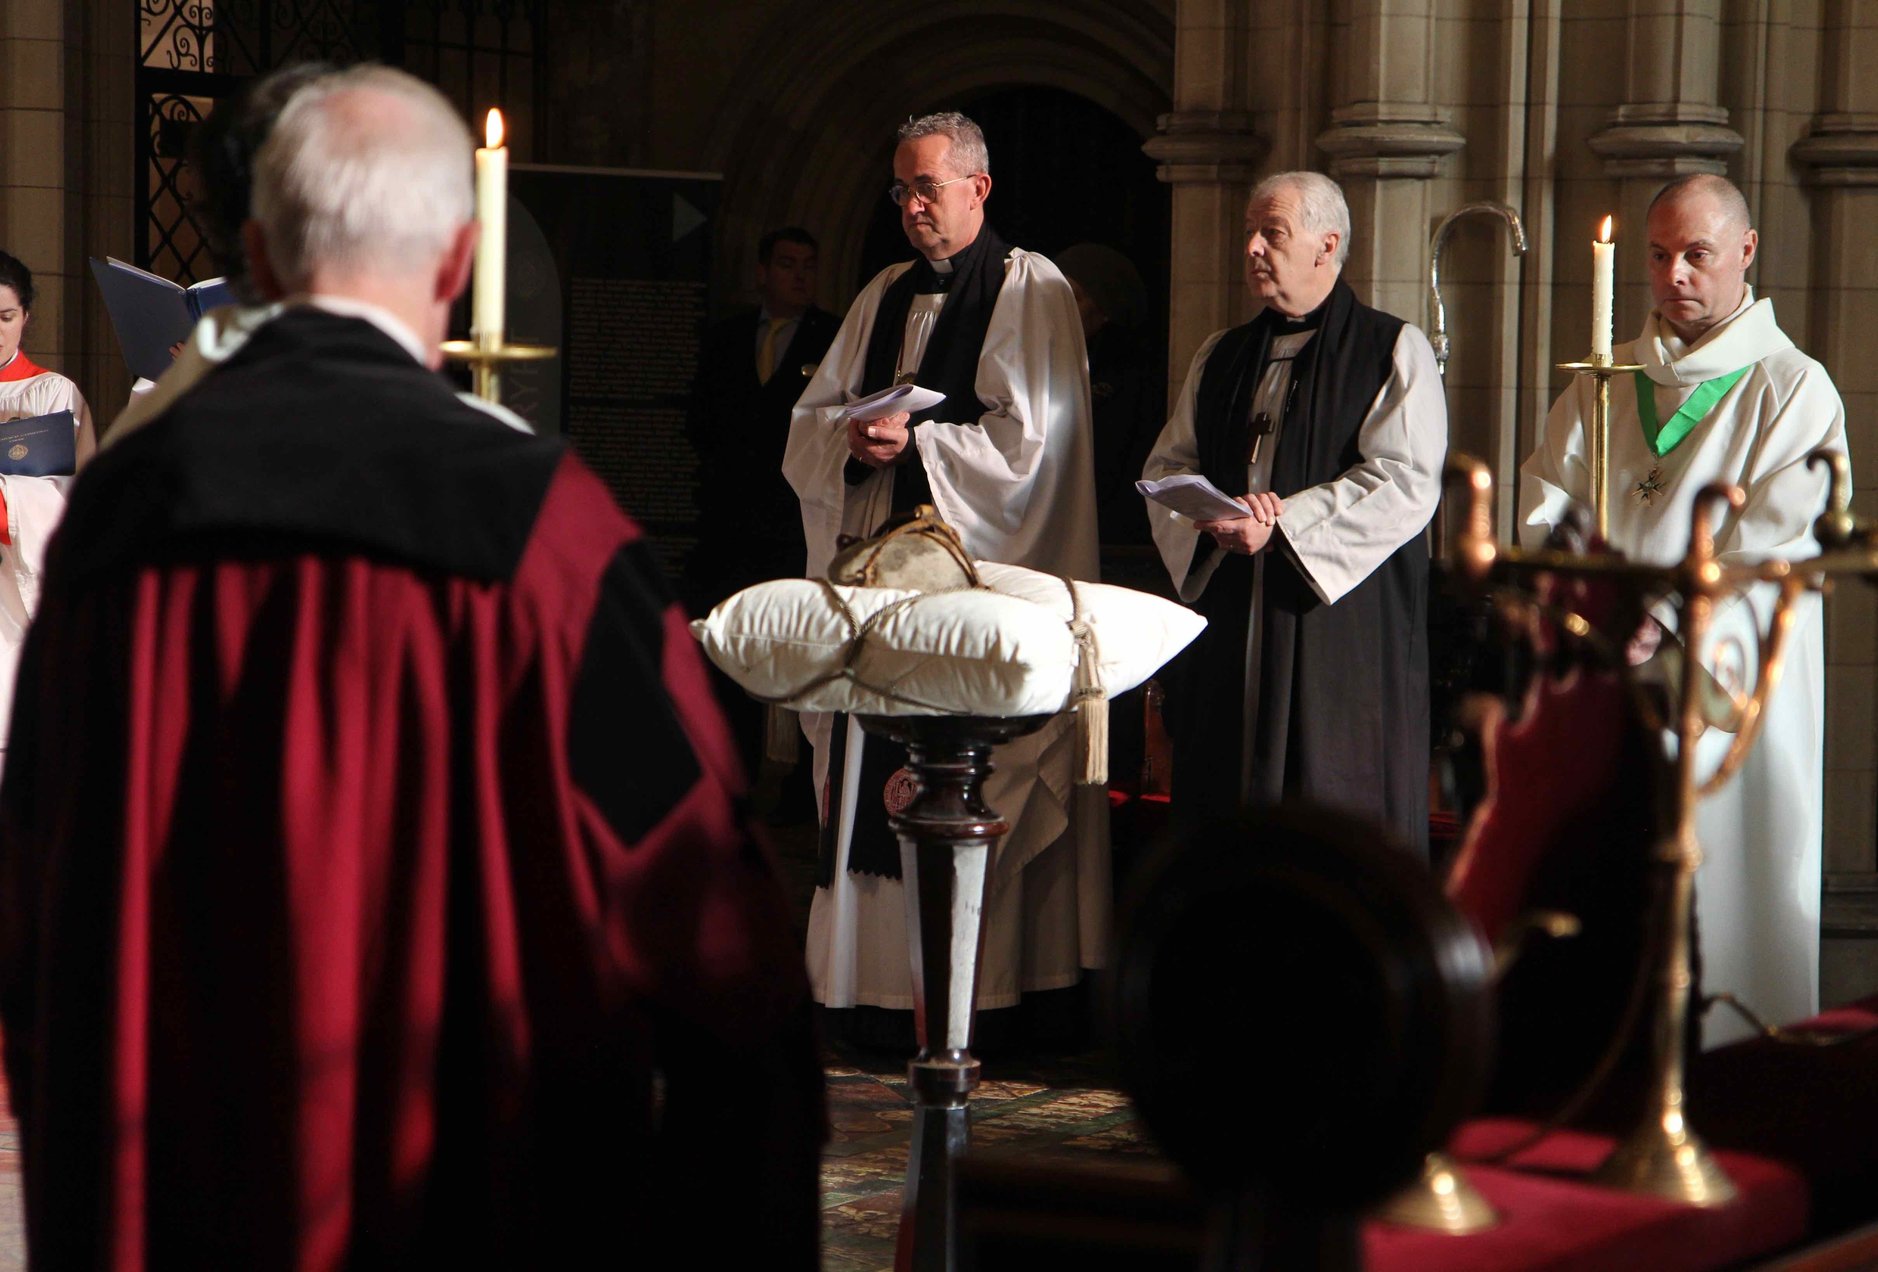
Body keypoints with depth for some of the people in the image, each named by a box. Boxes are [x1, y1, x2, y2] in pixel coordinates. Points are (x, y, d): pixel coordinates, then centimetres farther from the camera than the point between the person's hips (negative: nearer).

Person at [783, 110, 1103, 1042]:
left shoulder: (1033, 291, -1)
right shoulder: (885, 296, 18)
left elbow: (1029, 439, -10)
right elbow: (812, 417, 17)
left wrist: (916, 441, -13)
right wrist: (852, 436, -4)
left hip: (981, 573, -6)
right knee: (871, 779, 3)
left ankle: (969, 991, -5)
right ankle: (877, 979, 7)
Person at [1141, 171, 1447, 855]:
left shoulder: (1395, 351, 1)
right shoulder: (1221, 358, 18)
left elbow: (1407, 482, -10)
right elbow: (1167, 466, 14)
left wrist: (1284, 524, -16)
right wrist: (1214, 520, -9)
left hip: (1342, 622, -5)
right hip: (1228, 625, 5)